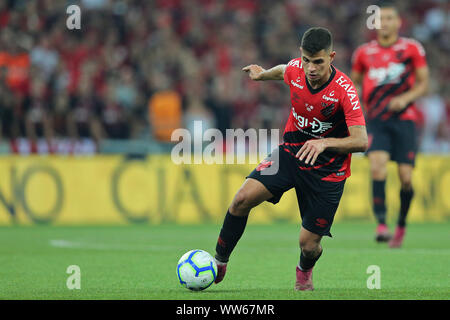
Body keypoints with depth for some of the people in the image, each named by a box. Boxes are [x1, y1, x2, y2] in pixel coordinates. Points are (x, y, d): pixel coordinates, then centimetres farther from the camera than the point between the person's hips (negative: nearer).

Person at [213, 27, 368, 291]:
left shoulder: (344, 90, -24)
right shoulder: (295, 70, -10)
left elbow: (361, 141, -27)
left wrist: (325, 143, -42)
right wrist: (263, 74, 36)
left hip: (327, 169, -4)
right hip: (291, 152, 4)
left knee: (309, 243, -4)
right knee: (243, 198, -19)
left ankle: (305, 271, 35)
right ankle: (219, 262, 0)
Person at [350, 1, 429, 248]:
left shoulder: (412, 49, 2)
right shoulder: (364, 53, 7)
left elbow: (423, 83, 4)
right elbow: (353, 83, 21)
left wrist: (405, 98, -13)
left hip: (404, 119, 0)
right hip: (375, 121, 1)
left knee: (406, 179, -5)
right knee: (378, 166, -23)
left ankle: (401, 226, 18)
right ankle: (381, 224, -26)